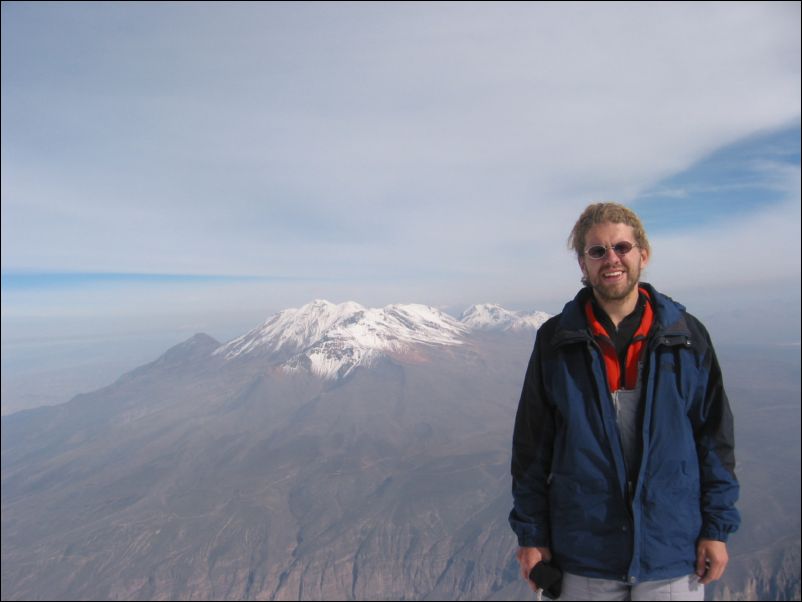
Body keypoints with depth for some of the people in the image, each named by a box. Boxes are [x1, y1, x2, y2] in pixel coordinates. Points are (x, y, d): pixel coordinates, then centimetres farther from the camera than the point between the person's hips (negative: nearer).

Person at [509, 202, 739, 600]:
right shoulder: (555, 342, -5)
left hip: (672, 554, 1)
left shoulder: (687, 336, -2)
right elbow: (531, 445, -2)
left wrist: (717, 527, 1)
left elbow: (715, 436, 3)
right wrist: (531, 534, -1)